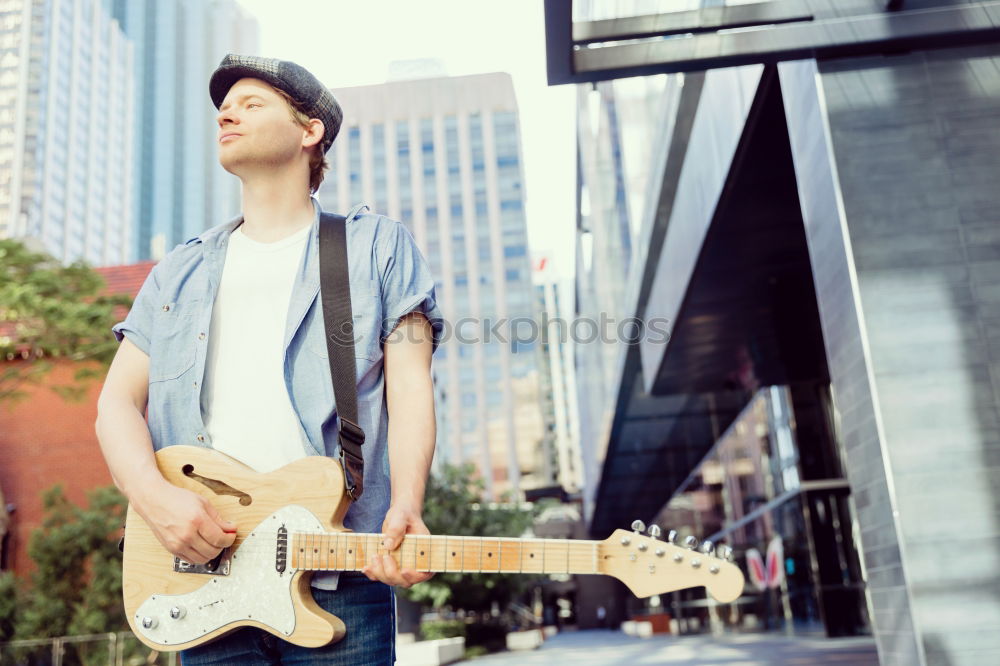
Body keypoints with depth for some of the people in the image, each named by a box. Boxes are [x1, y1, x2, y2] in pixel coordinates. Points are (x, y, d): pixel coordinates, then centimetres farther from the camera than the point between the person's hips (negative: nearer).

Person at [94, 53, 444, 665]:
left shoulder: (380, 247, 8)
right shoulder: (181, 271, 17)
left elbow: (410, 389, -2)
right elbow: (118, 401, 12)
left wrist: (405, 510, -19)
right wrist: (156, 496, -8)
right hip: (204, 574, 3)